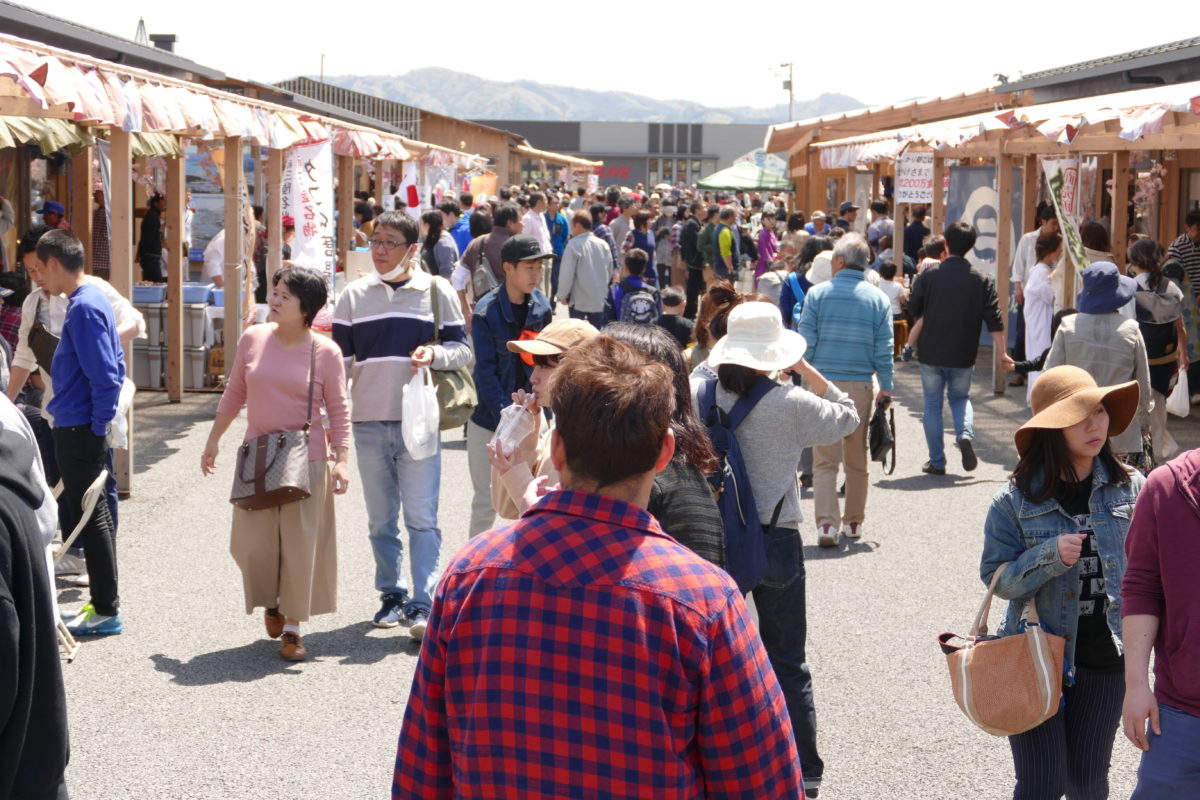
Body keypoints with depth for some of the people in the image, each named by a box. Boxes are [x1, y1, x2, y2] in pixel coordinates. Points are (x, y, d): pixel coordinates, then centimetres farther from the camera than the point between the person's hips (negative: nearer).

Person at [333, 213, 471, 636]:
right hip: (369, 422, 3)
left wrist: (434, 354, -16)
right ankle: (392, 594, 22)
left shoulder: (437, 291, 2)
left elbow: (462, 350, 5)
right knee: (380, 519, 10)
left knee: (421, 517, -7)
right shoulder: (354, 295, 8)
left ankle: (423, 605, -6)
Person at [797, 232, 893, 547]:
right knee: (857, 458, 14)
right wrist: (886, 389, 12)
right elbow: (884, 350, 3)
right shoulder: (878, 299, 2)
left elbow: (805, 342, -4)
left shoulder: (817, 294, -3)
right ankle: (854, 521, 23)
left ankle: (827, 522, -12)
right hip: (861, 386, 2)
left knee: (825, 459, 0)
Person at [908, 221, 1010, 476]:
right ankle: (965, 433, -8)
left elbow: (913, 309, 1)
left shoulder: (929, 275, -7)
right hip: (963, 356, 1)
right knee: (960, 397, 22)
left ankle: (937, 462, 9)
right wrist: (1001, 354, -2)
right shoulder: (982, 280, -3)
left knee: (933, 404, 10)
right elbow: (994, 321, -6)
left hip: (931, 353, -1)